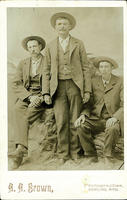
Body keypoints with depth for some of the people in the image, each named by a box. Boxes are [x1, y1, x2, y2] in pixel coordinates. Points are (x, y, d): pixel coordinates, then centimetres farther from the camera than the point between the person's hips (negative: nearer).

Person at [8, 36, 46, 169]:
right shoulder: (22, 64, 15)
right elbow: (16, 84, 6)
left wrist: (40, 98, -17)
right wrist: (29, 97, -12)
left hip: (43, 97, -3)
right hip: (25, 96, 3)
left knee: (26, 116, -32)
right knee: (18, 109, -32)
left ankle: (20, 149, -34)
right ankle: (22, 147, -39)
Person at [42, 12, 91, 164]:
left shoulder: (78, 44, 9)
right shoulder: (50, 47, 12)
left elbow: (85, 68, 6)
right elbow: (46, 71, 10)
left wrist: (87, 90, -1)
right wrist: (46, 92, 1)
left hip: (75, 85, 0)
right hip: (58, 87, 1)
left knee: (75, 121, 1)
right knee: (61, 122, -5)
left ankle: (74, 151, 15)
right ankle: (63, 153, 8)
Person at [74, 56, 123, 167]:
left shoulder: (120, 82, 0)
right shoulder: (94, 81, 9)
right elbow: (89, 102, 9)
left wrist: (115, 117, -24)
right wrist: (83, 114, -11)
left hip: (112, 119, -3)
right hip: (95, 118, 3)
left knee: (113, 129, -36)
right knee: (81, 126, -25)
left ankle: (108, 157, -12)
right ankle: (92, 156, -9)